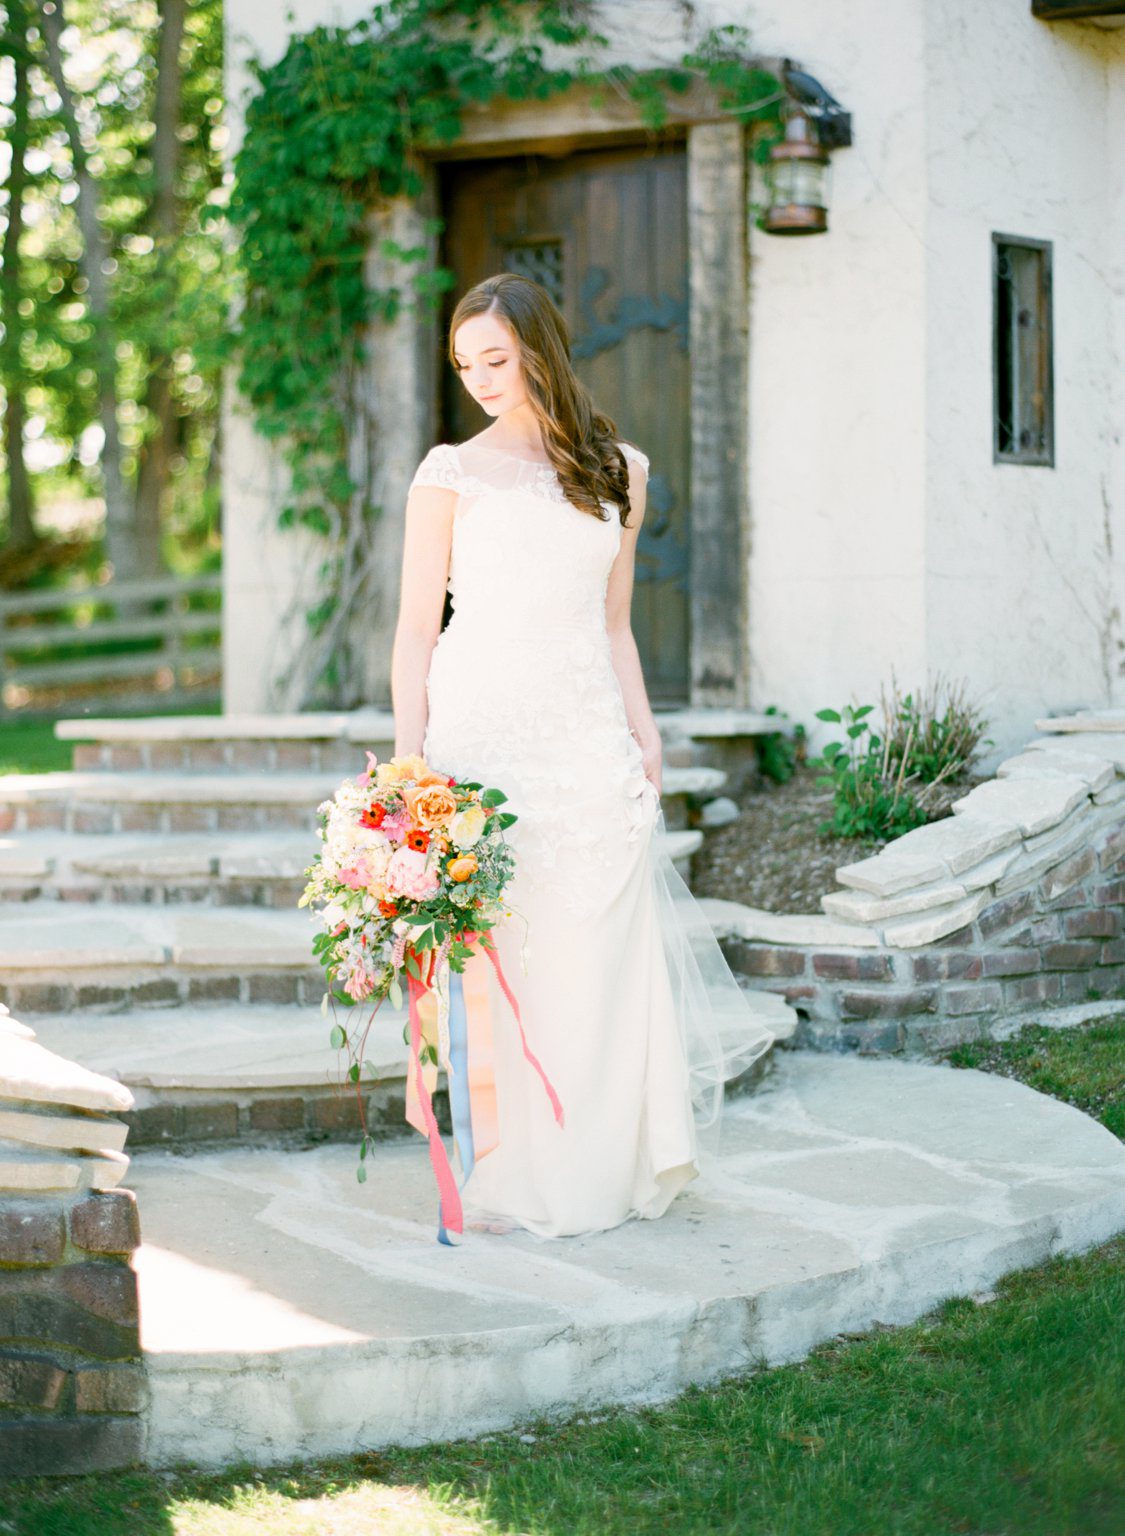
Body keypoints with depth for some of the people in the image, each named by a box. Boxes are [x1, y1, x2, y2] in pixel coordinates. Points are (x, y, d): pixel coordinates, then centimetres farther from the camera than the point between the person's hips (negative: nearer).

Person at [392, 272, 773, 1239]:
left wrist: (643, 731, 8)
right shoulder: (451, 475, 5)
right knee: (493, 961, -5)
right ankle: (512, 1179, 3)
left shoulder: (618, 471, 14)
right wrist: (409, 760, -5)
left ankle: (604, 1169, 11)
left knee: (597, 959, 1)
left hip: (588, 737, 3)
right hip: (482, 727, -3)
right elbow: (417, 630, 3)